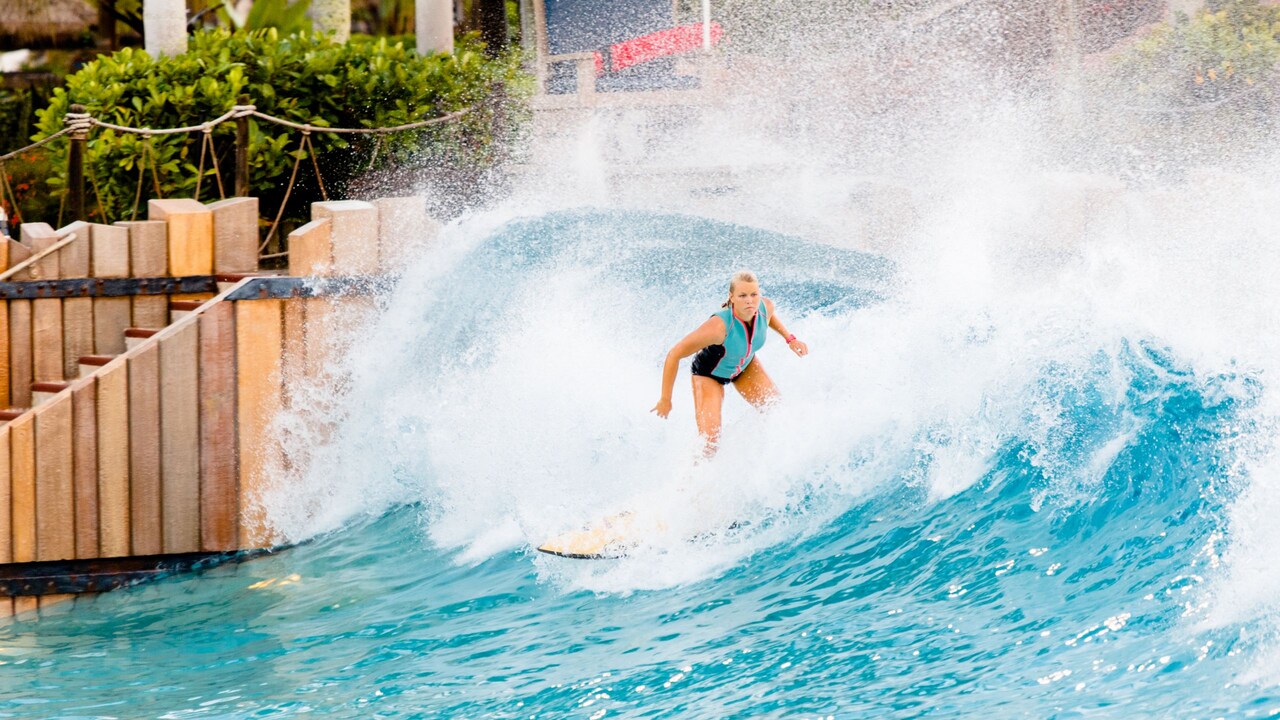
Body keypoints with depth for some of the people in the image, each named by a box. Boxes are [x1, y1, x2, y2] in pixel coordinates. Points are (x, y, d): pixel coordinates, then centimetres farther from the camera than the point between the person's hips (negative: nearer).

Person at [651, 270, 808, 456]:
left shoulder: (765, 306, -26)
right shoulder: (719, 326, -44)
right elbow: (674, 355, -35)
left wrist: (789, 338, -2)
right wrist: (665, 400, -29)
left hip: (745, 365, 6)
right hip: (710, 374, -6)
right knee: (709, 442, -15)